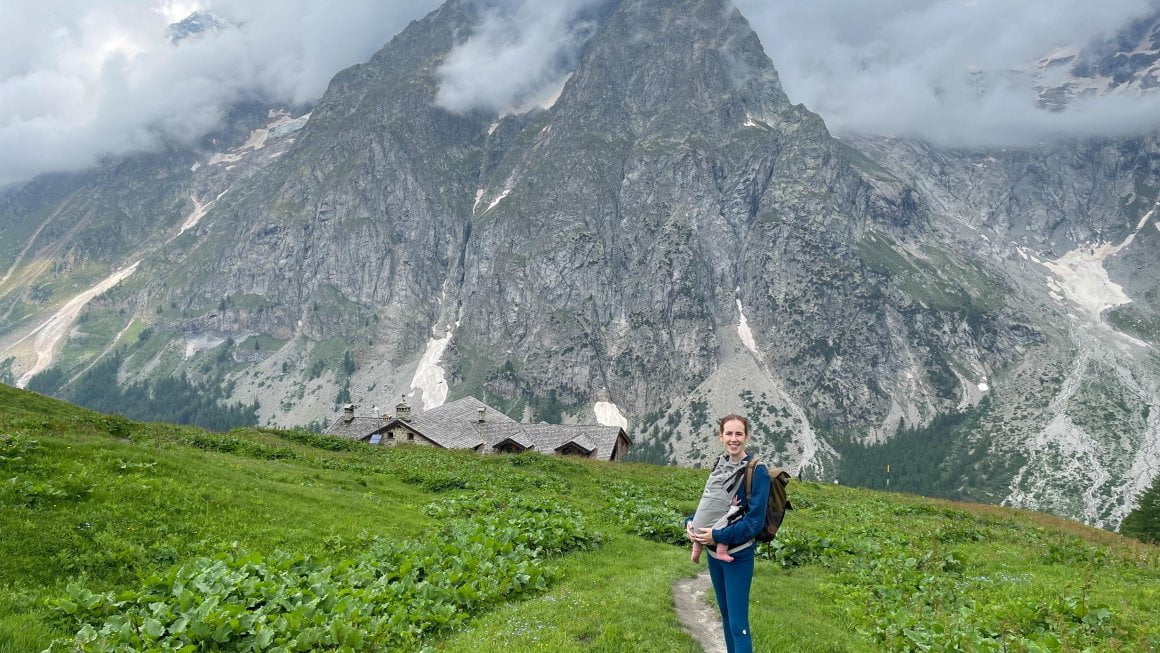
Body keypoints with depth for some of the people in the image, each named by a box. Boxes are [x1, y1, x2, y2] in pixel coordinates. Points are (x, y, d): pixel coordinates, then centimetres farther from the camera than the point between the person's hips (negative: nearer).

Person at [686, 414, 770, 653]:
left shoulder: (757, 471, -15)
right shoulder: (719, 465, 4)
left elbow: (755, 521, -19)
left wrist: (718, 536, -22)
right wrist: (691, 522, -7)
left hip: (738, 555, -6)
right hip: (714, 552, 7)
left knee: (738, 623, -5)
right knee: (726, 614, 18)